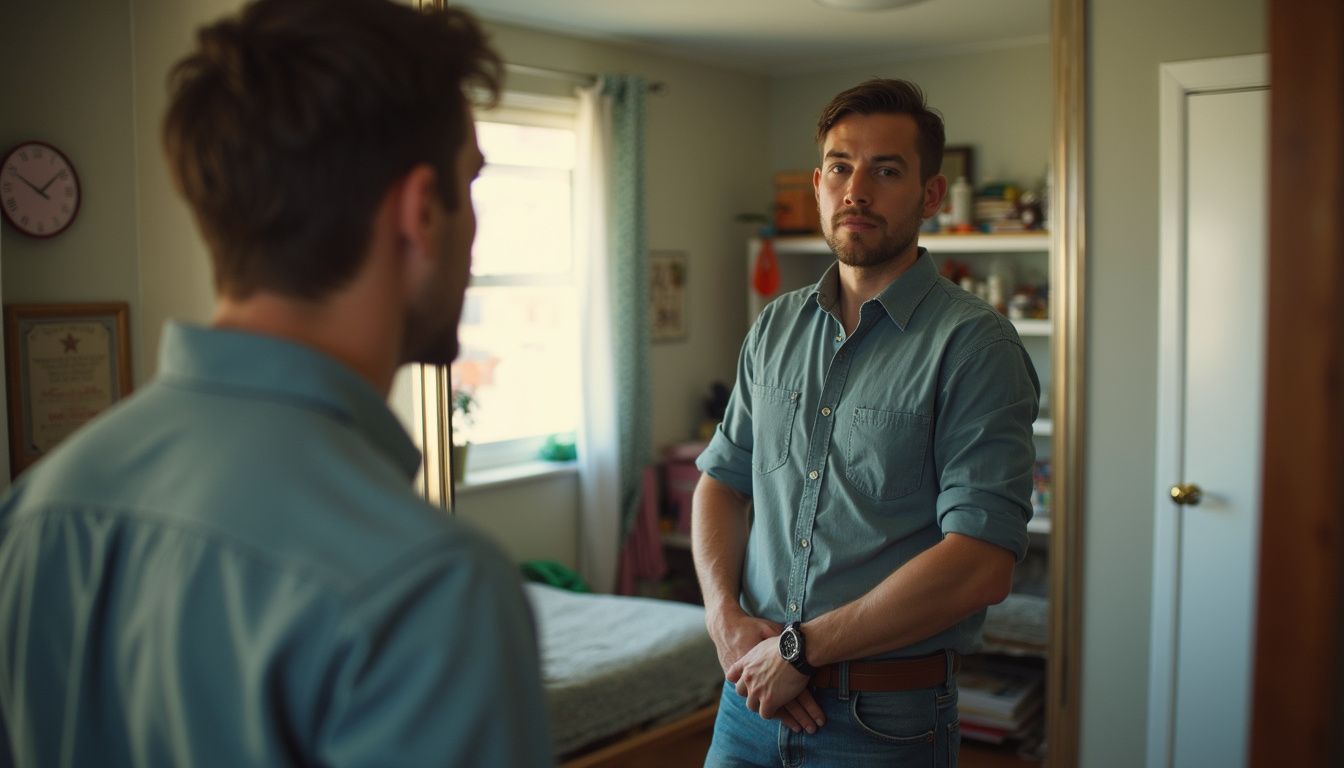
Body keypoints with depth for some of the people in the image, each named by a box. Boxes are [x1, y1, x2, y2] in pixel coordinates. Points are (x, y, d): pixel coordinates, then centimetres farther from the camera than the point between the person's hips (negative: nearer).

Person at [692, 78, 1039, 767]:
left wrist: (799, 647, -17)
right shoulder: (774, 328, 6)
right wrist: (728, 618, -7)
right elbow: (722, 479, 10)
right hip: (753, 691, 5)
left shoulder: (973, 343, -13)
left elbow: (980, 565, -20)